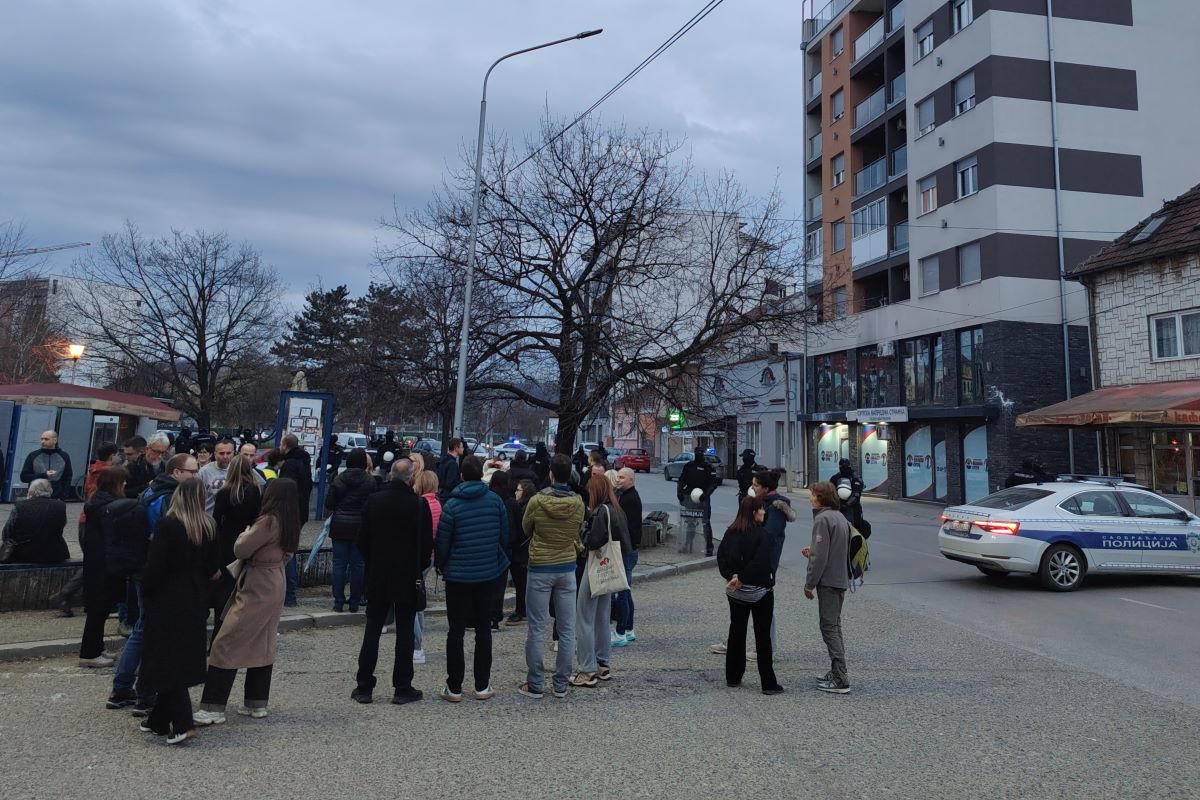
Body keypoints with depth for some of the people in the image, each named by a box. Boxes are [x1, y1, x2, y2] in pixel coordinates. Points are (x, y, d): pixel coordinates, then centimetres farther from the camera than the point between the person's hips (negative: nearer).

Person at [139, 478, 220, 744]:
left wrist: (146, 593, 1)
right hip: (196, 602, 5)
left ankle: (183, 724, -5)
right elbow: (213, 569, 3)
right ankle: (158, 720, 26)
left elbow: (155, 566, -14)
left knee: (168, 661, 1)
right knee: (186, 658, 14)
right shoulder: (209, 527, -1)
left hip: (168, 601, -5)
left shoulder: (167, 525, -15)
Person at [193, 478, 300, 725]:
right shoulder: (289, 523, 5)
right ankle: (257, 703, 20)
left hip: (255, 589, -9)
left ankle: (213, 708, 0)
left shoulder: (268, 521, -20)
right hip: (274, 587, 9)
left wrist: (245, 535, 2)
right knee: (262, 645, 14)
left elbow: (241, 550, -17)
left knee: (225, 645, -3)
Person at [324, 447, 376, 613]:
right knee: (358, 564, 7)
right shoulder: (370, 480, -8)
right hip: (361, 527, -1)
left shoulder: (339, 479, -4)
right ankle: (354, 603, 11)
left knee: (339, 564, 8)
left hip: (340, 526, 1)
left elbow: (329, 504, -3)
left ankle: (338, 602, 10)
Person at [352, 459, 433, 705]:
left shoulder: (372, 501, -4)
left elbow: (362, 540, 2)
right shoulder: (419, 504, -13)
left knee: (372, 631, 10)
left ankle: (364, 687, 15)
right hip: (408, 577, -2)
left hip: (377, 575, 3)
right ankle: (402, 689, 11)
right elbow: (427, 543, -9)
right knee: (405, 633, 6)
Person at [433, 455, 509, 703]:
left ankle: (454, 687, 13)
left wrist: (443, 567, 12)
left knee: (456, 631, 8)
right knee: (484, 629, 12)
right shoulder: (496, 501, -4)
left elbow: (442, 543, -7)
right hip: (489, 574, 2)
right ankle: (482, 686, 18)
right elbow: (505, 537, 2)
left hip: (458, 576, -2)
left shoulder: (452, 505, -11)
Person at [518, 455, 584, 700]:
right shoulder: (578, 504, -7)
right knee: (567, 630, 11)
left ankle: (534, 685, 13)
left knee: (537, 629, 6)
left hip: (540, 569, -2)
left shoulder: (537, 501, -14)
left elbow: (526, 530, 3)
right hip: (567, 569, 3)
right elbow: (577, 533, 6)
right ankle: (561, 684, 17)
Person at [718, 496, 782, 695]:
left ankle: (732, 677, 20)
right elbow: (760, 563, -25)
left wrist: (732, 576, -9)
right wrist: (742, 579, -17)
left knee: (736, 632, 14)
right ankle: (768, 683, 7)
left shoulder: (730, 533, 1)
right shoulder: (762, 535, -18)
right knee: (763, 636, 3)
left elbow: (721, 557, -2)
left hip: (735, 592, 5)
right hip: (759, 591, -5)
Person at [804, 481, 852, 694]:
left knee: (829, 627, -5)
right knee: (834, 625, 17)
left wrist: (809, 583, -12)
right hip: (841, 580, 9)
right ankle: (836, 672, 23)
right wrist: (812, 552, 14)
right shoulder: (841, 518, 13)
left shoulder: (823, 519, -16)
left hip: (828, 581, -9)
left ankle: (840, 679, -4)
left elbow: (820, 556, -19)